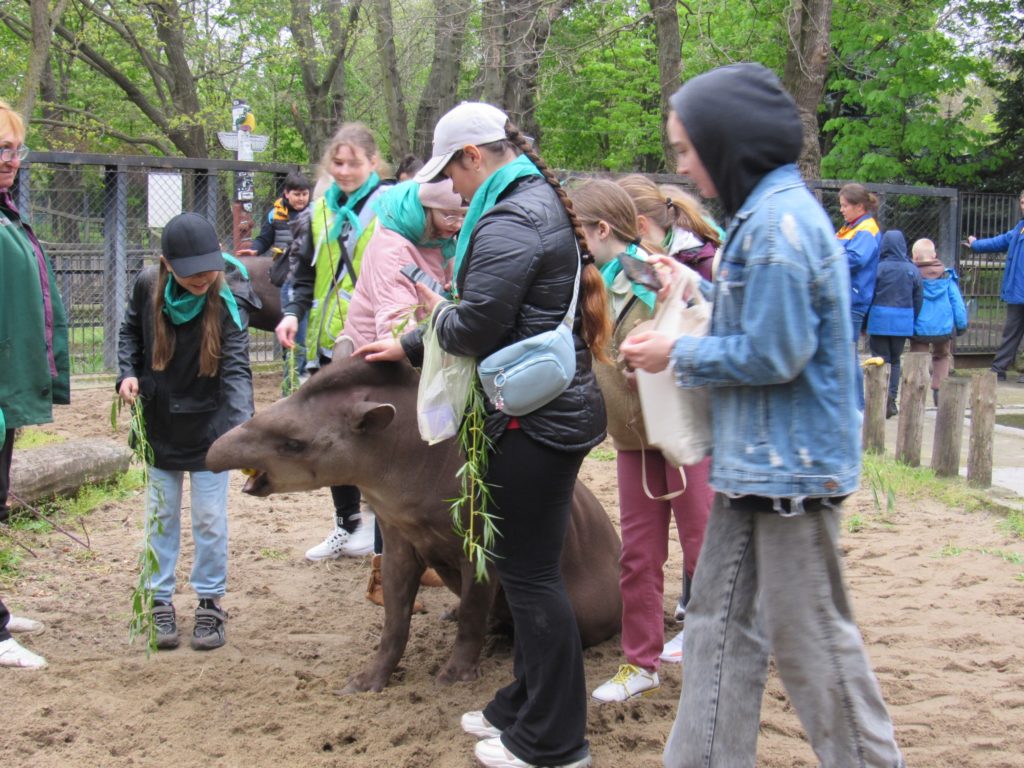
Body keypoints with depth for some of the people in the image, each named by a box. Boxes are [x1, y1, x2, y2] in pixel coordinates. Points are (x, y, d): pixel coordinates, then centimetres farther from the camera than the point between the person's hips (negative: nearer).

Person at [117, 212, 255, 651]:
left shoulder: (225, 304, -20)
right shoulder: (147, 286, -12)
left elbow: (236, 369, -28)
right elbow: (130, 332, 8)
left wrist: (243, 425, -43)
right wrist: (128, 373, -9)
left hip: (209, 429, -3)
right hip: (159, 427, 3)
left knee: (209, 519, 6)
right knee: (161, 516, 13)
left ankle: (210, 603, 21)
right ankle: (160, 601, 25)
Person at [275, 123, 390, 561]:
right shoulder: (321, 211, 10)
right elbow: (307, 274, 16)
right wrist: (293, 312, 1)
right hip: (328, 342, 6)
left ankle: (374, 519, 18)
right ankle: (346, 524, 24)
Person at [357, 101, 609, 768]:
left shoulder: (509, 222, -17)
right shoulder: (542, 202, 17)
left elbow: (476, 328, -22)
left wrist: (436, 313, 1)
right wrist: (410, 347, 24)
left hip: (535, 420, -11)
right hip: (555, 409, 11)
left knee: (529, 574, -2)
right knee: (529, 566, 19)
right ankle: (525, 707, 32)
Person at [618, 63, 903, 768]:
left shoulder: (780, 221, -20)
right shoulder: (764, 212, 11)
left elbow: (772, 354, -23)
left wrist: (678, 355, -10)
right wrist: (685, 346, 7)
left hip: (792, 470, -10)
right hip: (753, 464, 10)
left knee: (810, 639, 3)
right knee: (721, 622, 14)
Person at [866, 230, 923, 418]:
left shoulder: (879, 268, -9)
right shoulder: (913, 270, 1)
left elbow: (868, 296, -5)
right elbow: (918, 301, 6)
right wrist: (913, 324, 17)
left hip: (879, 320, -3)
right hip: (903, 322, 3)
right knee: (895, 360, 16)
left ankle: (884, 399, -11)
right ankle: (891, 400, 14)